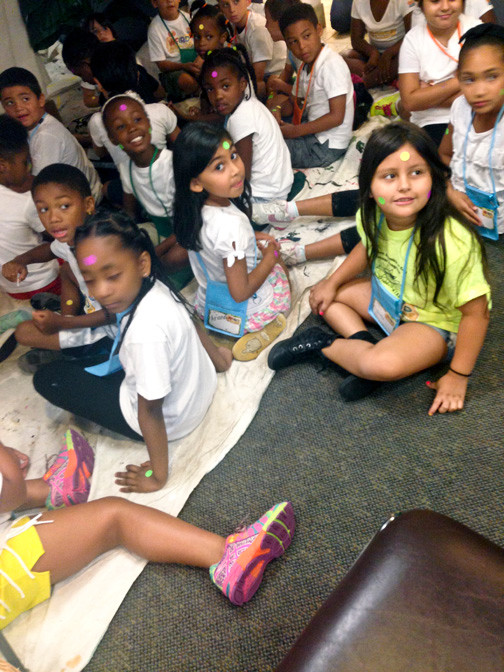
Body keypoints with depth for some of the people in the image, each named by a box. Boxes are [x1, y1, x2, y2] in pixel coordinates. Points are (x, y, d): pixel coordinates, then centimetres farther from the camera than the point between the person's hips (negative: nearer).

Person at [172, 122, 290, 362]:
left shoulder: (194, 209, -14)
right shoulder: (231, 225, -37)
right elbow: (240, 293, -29)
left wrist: (253, 238, 5)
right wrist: (270, 257, -15)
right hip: (245, 312, -6)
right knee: (279, 271, 22)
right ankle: (256, 331, 5)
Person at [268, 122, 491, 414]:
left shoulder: (452, 242, -36)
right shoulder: (376, 216, -16)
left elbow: (476, 312, -25)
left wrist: (458, 376, -18)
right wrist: (332, 283, 5)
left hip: (432, 322, -7)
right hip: (386, 297, 7)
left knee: (384, 365, -34)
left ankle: (322, 343, -8)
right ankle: (363, 342, -12)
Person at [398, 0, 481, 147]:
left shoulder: (475, 29, 2)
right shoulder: (413, 39, 2)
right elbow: (409, 102, -9)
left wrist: (428, 94, -11)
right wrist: (458, 82, -11)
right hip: (432, 123, -1)